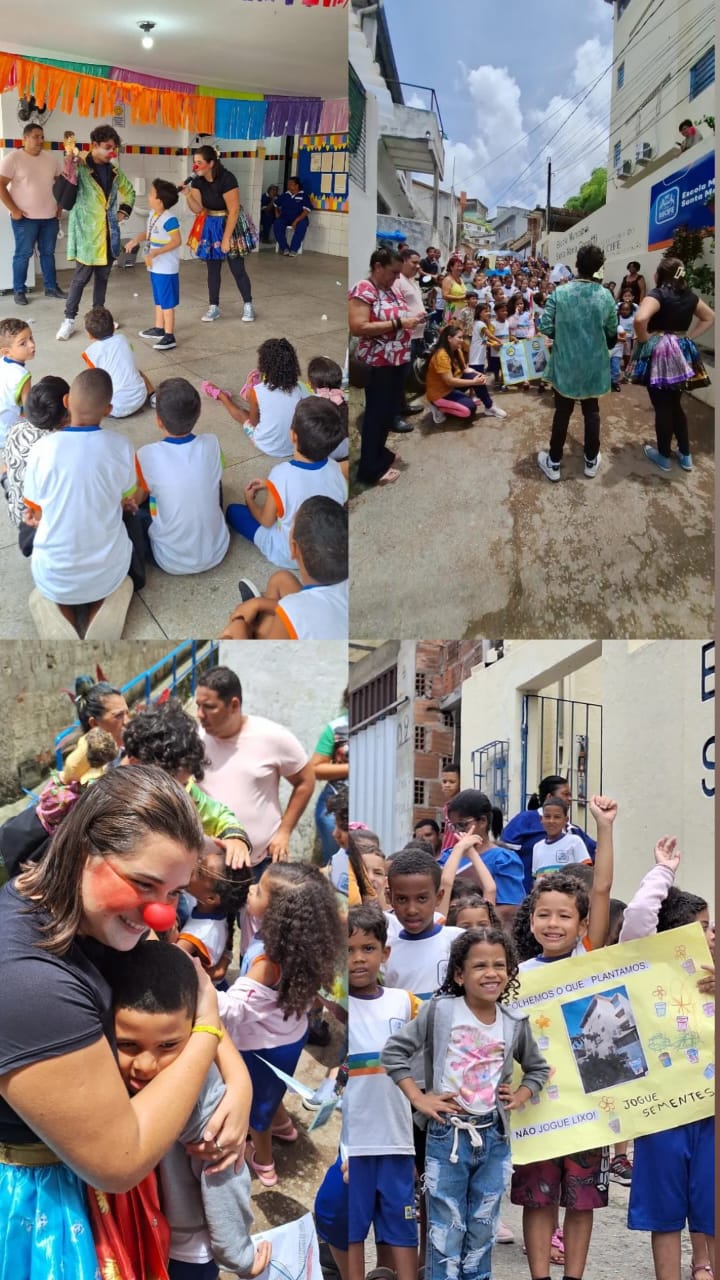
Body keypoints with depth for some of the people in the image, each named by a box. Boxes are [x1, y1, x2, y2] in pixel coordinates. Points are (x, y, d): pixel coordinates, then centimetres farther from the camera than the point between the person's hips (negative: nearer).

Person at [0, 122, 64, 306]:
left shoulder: (50, 158, 8)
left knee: (48, 252, 12)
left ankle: (51, 287, 22)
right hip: (25, 217, -5)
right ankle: (19, 291, 7)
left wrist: (59, 206, 10)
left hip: (50, 217, 5)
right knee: (23, 254, -1)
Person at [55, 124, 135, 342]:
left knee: (103, 275, 14)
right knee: (81, 276, -4)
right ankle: (69, 319, 4)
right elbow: (65, 201, -22)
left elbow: (129, 191, 26)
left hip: (108, 234, 6)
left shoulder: (114, 171, 7)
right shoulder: (79, 168, -13)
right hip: (87, 234, -6)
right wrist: (68, 174, -34)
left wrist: (124, 211, 12)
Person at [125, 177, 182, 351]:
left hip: (167, 269, -10)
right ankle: (159, 328, 35)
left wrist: (154, 252, -30)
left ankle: (169, 336, 0)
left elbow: (176, 241, -26)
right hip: (155, 266, 10)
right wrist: (136, 240, -1)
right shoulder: (152, 214, 6)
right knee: (158, 299, 21)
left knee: (167, 302, -4)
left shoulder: (169, 219, -23)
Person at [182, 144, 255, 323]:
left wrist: (226, 238, -21)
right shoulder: (197, 180, -5)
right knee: (212, 268, 8)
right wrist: (188, 195, -25)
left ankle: (248, 305, 13)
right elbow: (197, 209, -6)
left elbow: (233, 211, -22)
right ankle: (214, 307, 17)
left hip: (230, 224, -6)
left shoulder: (226, 179, -24)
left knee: (237, 268, -2)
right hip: (210, 226, 6)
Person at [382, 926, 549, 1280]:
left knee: (483, 1232, 13)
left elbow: (538, 1068, 17)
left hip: (494, 1136, 3)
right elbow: (393, 1051, -6)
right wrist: (417, 1097, -11)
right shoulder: (439, 1011, -10)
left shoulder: (516, 1023, 1)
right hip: (447, 1135, -3)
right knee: (446, 1232, 3)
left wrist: (520, 1095, 0)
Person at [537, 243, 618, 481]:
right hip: (594, 364, 1)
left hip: (565, 363, -1)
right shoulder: (606, 296, -9)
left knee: (562, 412, 10)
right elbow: (612, 333, -1)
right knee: (591, 411, 16)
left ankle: (553, 463, 17)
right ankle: (591, 462, 25)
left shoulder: (560, 293, -14)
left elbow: (545, 327, -12)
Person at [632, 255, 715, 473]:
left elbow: (640, 319, -33)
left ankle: (664, 457, 17)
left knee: (662, 408, 5)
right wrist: (689, 337, 13)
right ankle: (685, 455, 24)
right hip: (682, 354, 7)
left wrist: (644, 339, -15)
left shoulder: (657, 294, -15)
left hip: (660, 355, -7)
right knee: (675, 405, 19)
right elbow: (710, 318, 20)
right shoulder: (689, 296, 7)